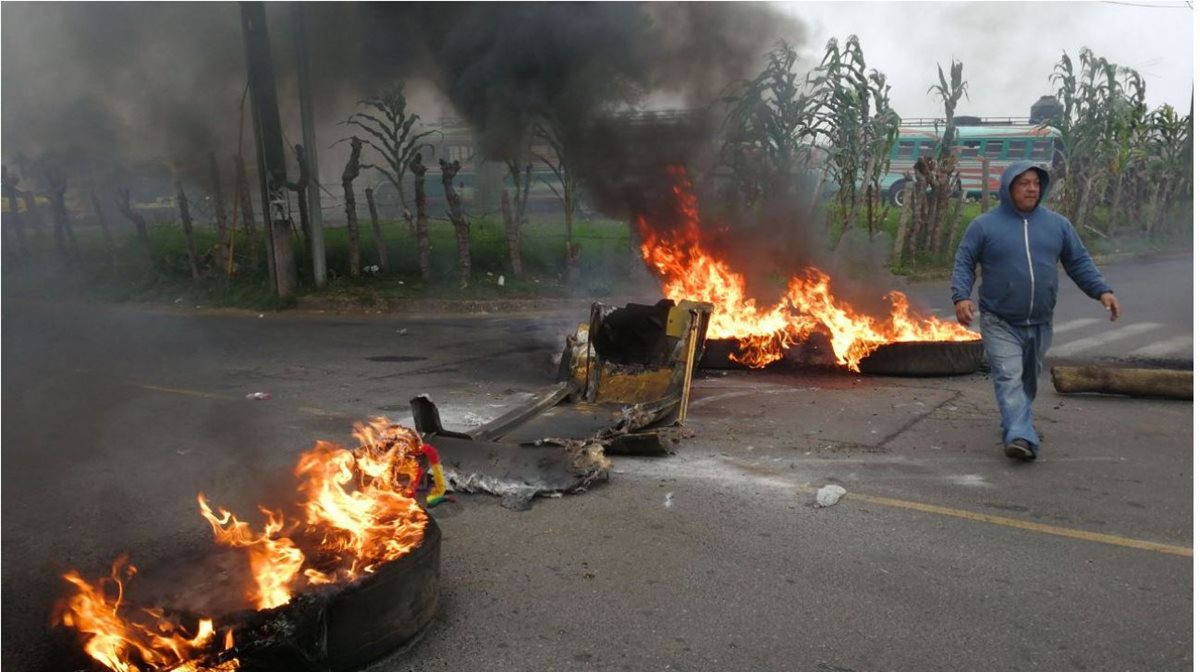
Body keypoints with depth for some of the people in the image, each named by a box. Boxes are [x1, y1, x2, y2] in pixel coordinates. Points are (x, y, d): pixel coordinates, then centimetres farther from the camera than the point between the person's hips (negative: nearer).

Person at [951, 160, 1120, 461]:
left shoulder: (1057, 224, 6)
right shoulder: (984, 225, -4)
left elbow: (1079, 262, 9)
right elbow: (964, 264, -3)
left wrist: (1102, 290, -5)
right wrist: (961, 296, -19)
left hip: (1040, 323, 4)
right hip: (1000, 323, -4)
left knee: (1028, 380, 17)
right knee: (1009, 379, -15)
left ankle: (1015, 424, 35)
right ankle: (1020, 436, -23)